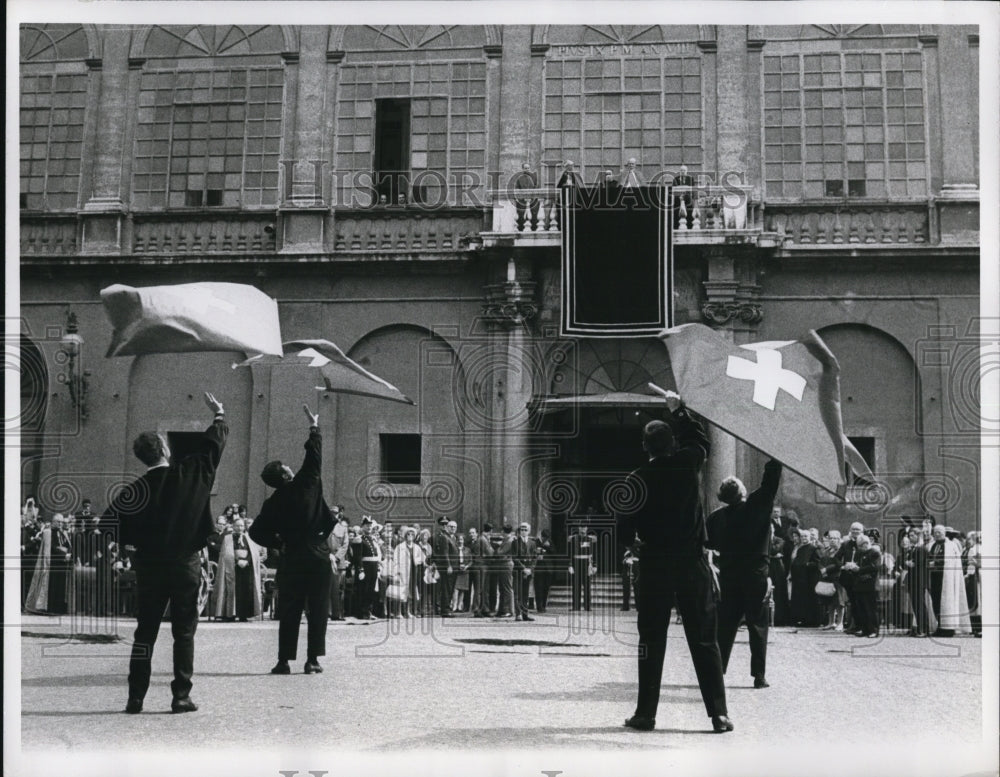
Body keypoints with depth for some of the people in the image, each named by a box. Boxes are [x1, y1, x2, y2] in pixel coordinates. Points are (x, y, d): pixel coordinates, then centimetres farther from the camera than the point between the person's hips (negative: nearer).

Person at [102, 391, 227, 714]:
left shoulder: (136, 490, -5)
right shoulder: (194, 471, -6)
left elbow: (108, 523, -7)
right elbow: (214, 443, 9)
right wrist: (219, 415, 25)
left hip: (150, 566, 1)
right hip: (187, 563, -1)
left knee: (145, 631, 9)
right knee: (184, 631, 6)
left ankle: (136, 698, 9)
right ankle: (181, 696, 4)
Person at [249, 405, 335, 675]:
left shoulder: (273, 503, 2)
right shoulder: (307, 483, -5)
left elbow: (257, 532, 0)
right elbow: (314, 454, 5)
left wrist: (280, 543, 13)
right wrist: (314, 426, 18)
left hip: (292, 559, 2)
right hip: (318, 556, -2)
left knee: (289, 612, 7)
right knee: (317, 609, 4)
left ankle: (284, 661, 6)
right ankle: (312, 660, 3)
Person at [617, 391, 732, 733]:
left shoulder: (638, 480, -5)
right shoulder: (688, 463, -1)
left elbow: (625, 529, -4)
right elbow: (699, 438, 22)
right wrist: (678, 409, 32)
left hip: (654, 567, -1)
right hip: (693, 564, 1)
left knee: (651, 642, 7)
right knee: (704, 641, 4)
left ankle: (646, 714, 10)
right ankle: (719, 714, 2)